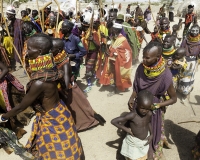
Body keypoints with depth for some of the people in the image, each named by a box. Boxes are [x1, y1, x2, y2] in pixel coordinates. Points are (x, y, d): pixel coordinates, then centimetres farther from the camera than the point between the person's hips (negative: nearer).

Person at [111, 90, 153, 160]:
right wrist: (126, 129, -23)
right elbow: (113, 121, -30)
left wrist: (151, 134, -2)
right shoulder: (132, 115, -31)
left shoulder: (149, 114, -15)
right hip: (133, 142, -5)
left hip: (144, 141, 5)